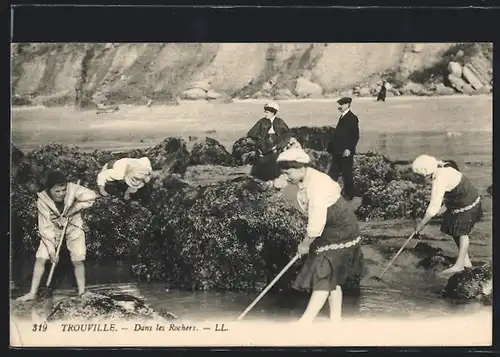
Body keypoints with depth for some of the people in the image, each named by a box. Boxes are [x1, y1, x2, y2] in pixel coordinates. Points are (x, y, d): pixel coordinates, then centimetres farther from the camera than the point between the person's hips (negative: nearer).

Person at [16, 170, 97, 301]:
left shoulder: (72, 189, -28)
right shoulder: (42, 201, -25)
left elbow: (91, 196, -25)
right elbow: (45, 227, -23)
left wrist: (74, 208, -27)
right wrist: (51, 249, -23)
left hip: (73, 227, 0)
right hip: (53, 229, 0)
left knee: (78, 260, -6)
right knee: (40, 258, -7)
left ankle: (82, 293, 5)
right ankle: (32, 293, 2)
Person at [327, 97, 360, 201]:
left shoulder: (352, 118, -12)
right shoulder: (342, 117, 14)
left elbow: (355, 136, -17)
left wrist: (349, 149, -22)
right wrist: (331, 147, 15)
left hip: (346, 152, -9)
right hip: (338, 151, 9)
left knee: (347, 174, 2)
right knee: (332, 174, 12)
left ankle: (349, 195, 14)